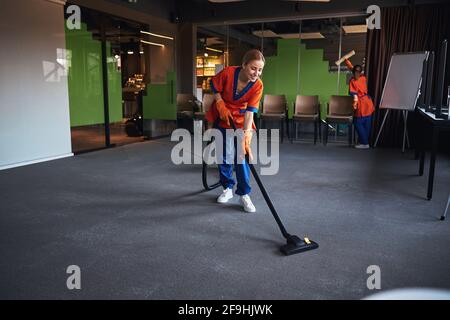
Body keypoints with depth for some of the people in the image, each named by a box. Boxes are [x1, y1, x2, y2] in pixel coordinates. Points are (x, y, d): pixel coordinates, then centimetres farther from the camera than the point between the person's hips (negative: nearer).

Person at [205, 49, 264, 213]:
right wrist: (221, 105, -17)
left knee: (242, 155, -8)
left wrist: (247, 133, -37)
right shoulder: (228, 72, -25)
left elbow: (250, 111, -25)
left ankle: (244, 194, 4)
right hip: (221, 117, 1)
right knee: (224, 155, 8)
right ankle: (227, 188, 26)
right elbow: (214, 87, -5)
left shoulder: (258, 85, -22)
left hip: (241, 120, 0)